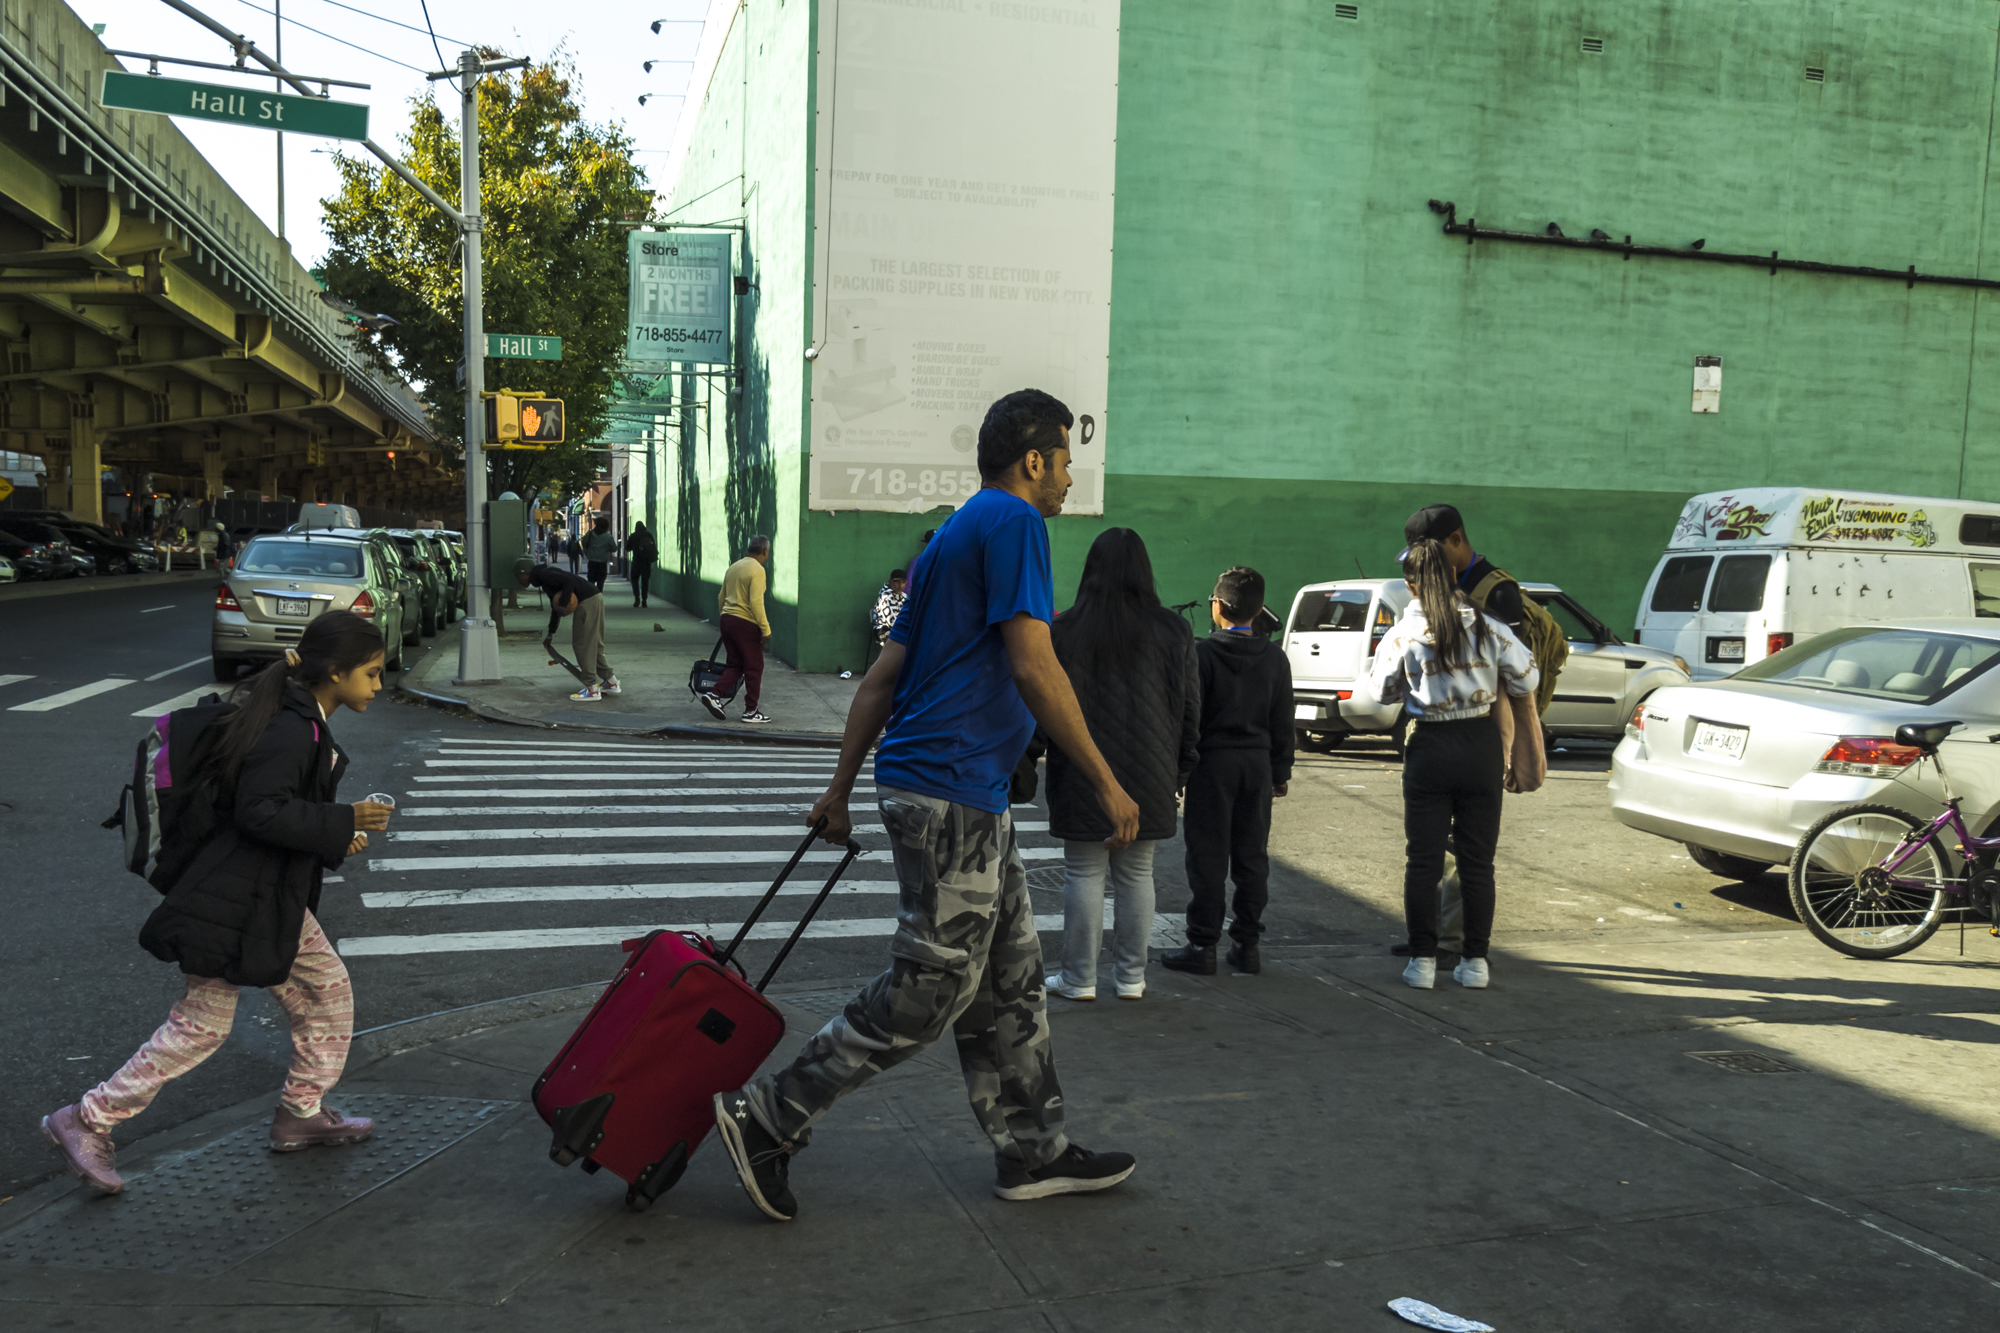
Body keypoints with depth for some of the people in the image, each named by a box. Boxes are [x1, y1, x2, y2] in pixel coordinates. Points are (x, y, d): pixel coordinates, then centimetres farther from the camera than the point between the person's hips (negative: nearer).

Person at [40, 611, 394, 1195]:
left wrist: (335, 832, 6)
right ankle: (87, 1121, 13)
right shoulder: (290, 730, -22)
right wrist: (342, 823, -22)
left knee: (328, 990, 14)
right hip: (234, 900, -10)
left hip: (274, 899, 10)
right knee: (203, 1024, -1)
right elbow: (261, 812, -28)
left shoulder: (304, 723, 10)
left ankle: (301, 1112, 28)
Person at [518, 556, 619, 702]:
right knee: (594, 645, 16)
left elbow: (569, 582, -21)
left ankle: (592, 690, -2)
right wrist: (550, 634, 37)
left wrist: (563, 604, -16)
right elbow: (555, 608, 33)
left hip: (587, 601, -10)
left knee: (582, 645, -4)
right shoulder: (544, 580, 24)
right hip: (594, 598, 10)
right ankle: (611, 682, 22)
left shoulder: (543, 574, -6)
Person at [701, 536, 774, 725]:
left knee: (736, 665, 16)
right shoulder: (757, 570, -12)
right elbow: (756, 602, -21)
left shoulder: (733, 567, 13)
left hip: (726, 619, 8)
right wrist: (766, 629, -19)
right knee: (754, 667, 3)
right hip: (745, 624, -8)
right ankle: (751, 711, 7)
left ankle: (714, 695, 2)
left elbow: (721, 597, 18)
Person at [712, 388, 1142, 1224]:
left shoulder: (957, 534, 19)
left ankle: (1032, 1153, 23)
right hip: (949, 790, -10)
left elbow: (882, 677, 18)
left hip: (970, 799, 10)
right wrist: (1107, 784, -14)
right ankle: (768, 1120, 3)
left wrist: (841, 789, 19)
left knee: (1009, 980, 14)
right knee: (930, 989, -4)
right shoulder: (1011, 520, -10)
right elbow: (1032, 667, -19)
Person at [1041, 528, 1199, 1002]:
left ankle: (1079, 978, 10)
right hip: (1149, 779, 2)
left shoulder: (1063, 631, -6)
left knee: (1084, 874, 5)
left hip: (1084, 776, -2)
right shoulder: (1172, 631, 1)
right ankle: (1131, 977, 18)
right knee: (1136, 875, 11)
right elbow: (1190, 710, 4)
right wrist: (1179, 772, 12)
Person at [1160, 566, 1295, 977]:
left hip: (1213, 762, -4)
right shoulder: (1275, 658, 5)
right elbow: (1283, 723, 9)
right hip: (1258, 763, 4)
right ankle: (1248, 943, 14)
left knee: (1207, 858, 0)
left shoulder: (1203, 653, -10)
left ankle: (1203, 946, 2)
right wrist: (1281, 771, 17)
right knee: (1252, 855, 10)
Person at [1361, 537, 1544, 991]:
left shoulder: (1403, 635, -6)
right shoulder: (1486, 626, -4)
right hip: (1481, 746, 2)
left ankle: (1423, 960, 7)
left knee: (1422, 860, 6)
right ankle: (1475, 960, 12)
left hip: (1428, 748, -1)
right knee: (1478, 860, 9)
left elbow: (1382, 689, 7)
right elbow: (1525, 679, -1)